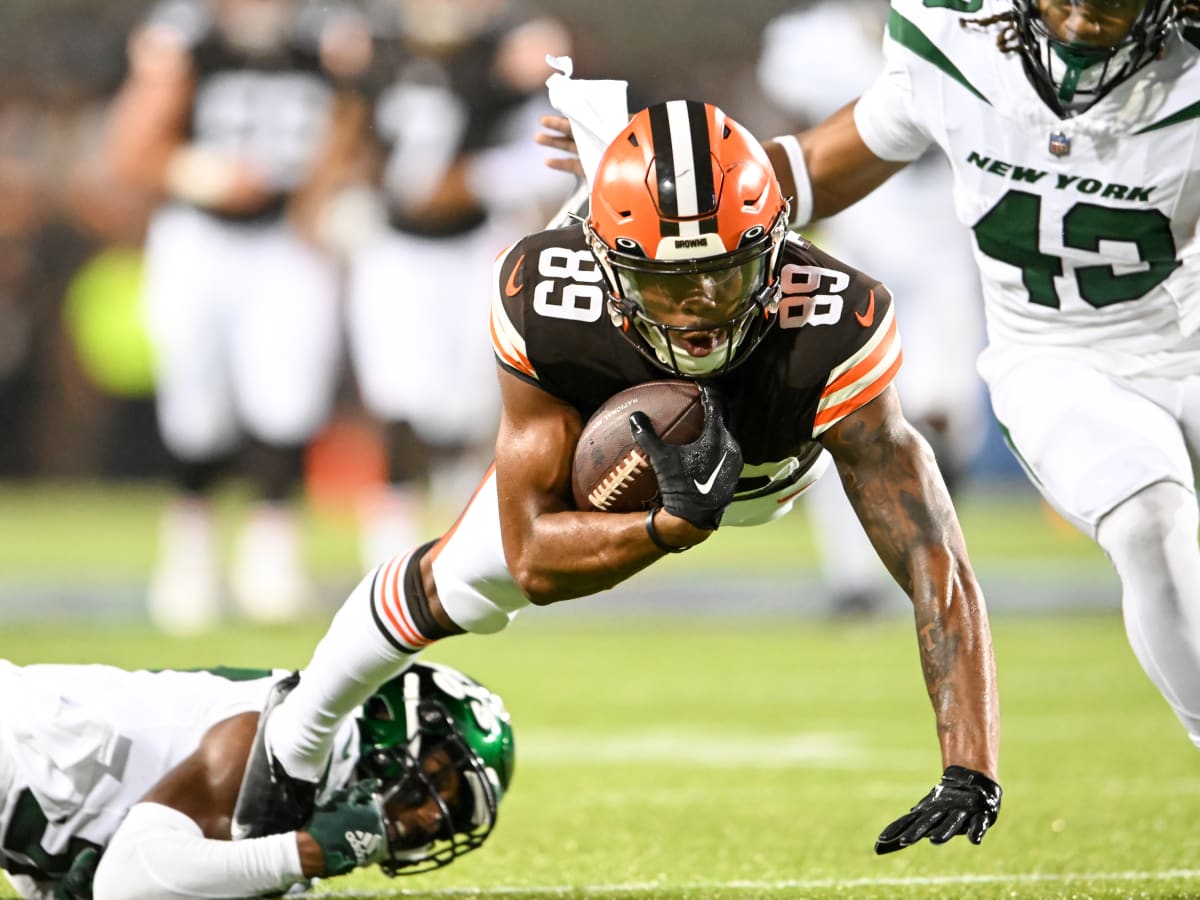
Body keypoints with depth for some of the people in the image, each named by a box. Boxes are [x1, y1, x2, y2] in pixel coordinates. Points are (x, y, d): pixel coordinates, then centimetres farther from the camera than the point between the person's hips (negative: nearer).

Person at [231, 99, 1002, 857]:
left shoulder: (834, 334, -50)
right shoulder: (546, 302, -45)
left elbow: (936, 565, -50)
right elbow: (531, 558, -39)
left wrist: (971, 772, -62)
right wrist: (676, 524, -59)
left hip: (784, 452, 0)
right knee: (457, 588, 7)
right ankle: (296, 740, 37)